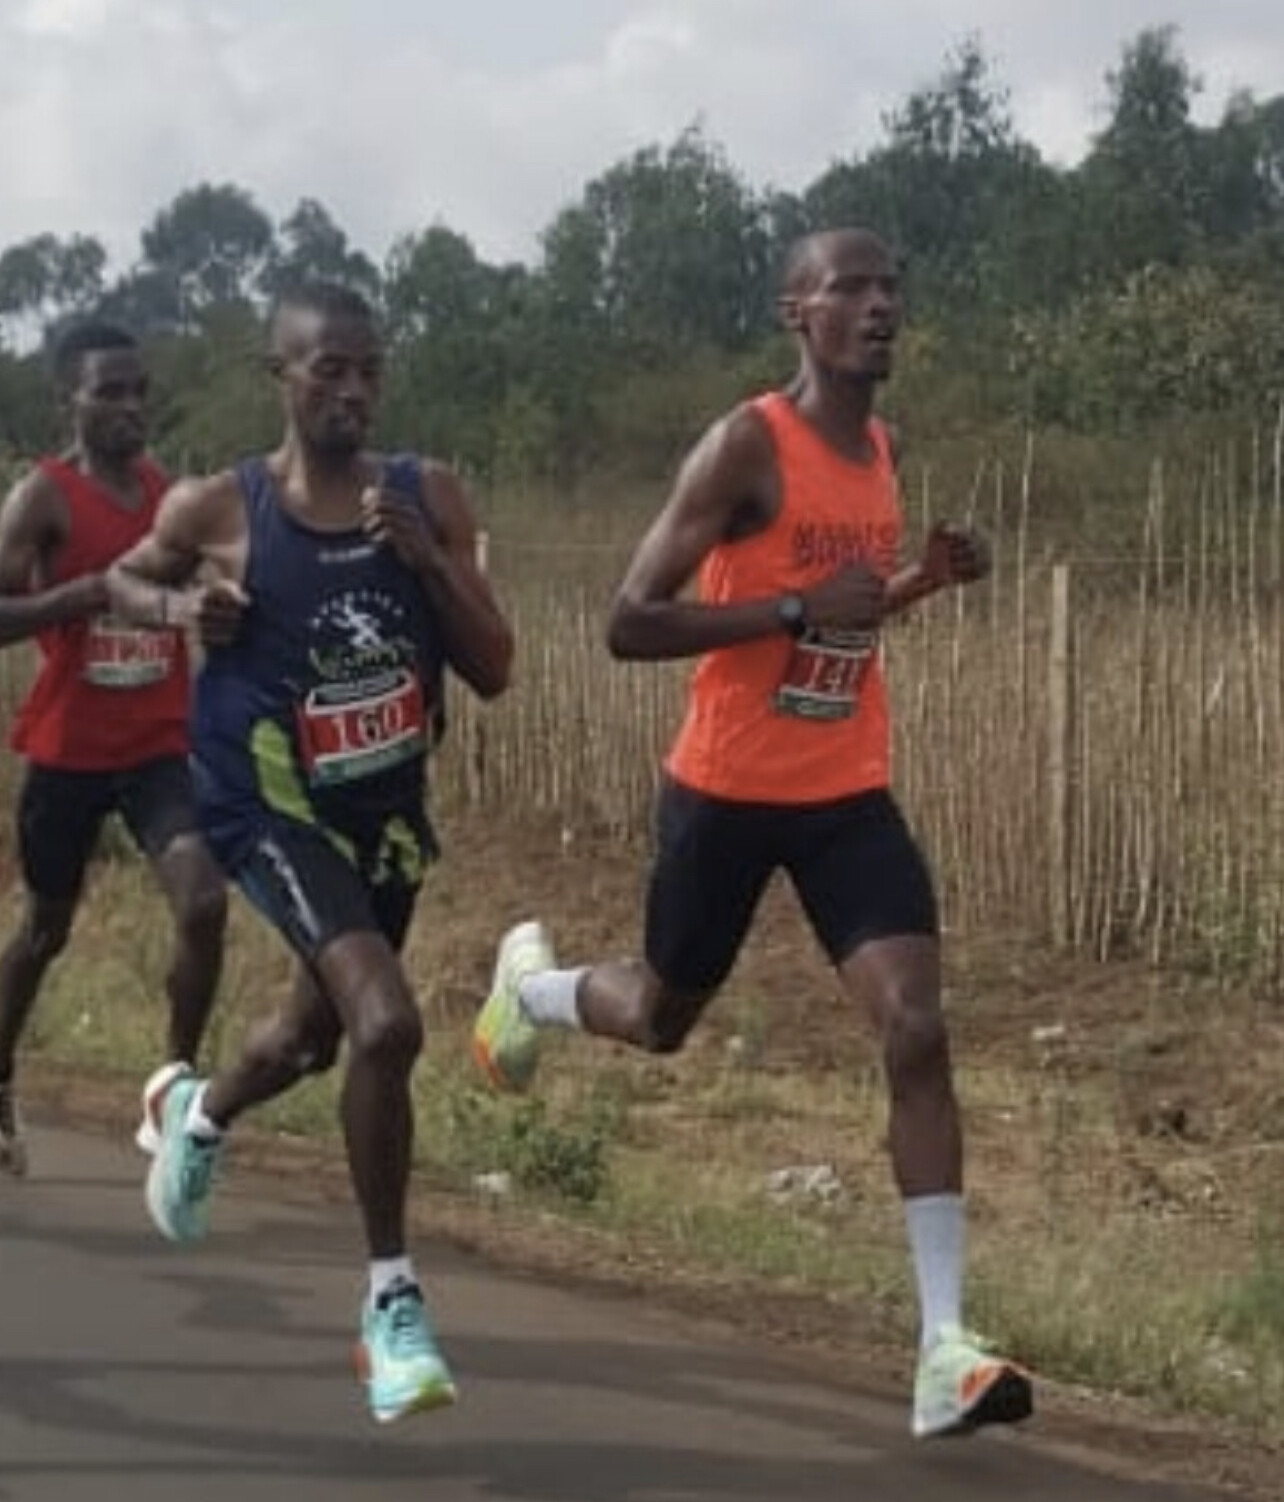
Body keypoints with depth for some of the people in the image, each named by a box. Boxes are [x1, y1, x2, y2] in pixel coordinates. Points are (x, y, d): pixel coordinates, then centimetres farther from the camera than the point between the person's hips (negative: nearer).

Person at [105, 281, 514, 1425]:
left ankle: (199, 1113, 62)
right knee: (386, 1025, -26)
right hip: (274, 806, -5)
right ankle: (392, 1295, -9)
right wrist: (183, 606, -14)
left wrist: (428, 560, -22)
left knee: (317, 1033, 26)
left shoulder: (430, 497, -6)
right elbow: (125, 579, 8)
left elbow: (493, 673, -8)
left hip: (388, 805, 5)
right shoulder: (216, 509, -13)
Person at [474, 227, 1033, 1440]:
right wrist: (797, 609, -27)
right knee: (661, 1020, 16)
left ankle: (943, 1348, -14)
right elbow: (629, 624, -20)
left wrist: (927, 580, 3)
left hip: (849, 795, 5)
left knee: (917, 1032, -13)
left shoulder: (881, 453, 7)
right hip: (728, 792, -5)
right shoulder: (747, 445, -16)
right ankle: (529, 984, 54)